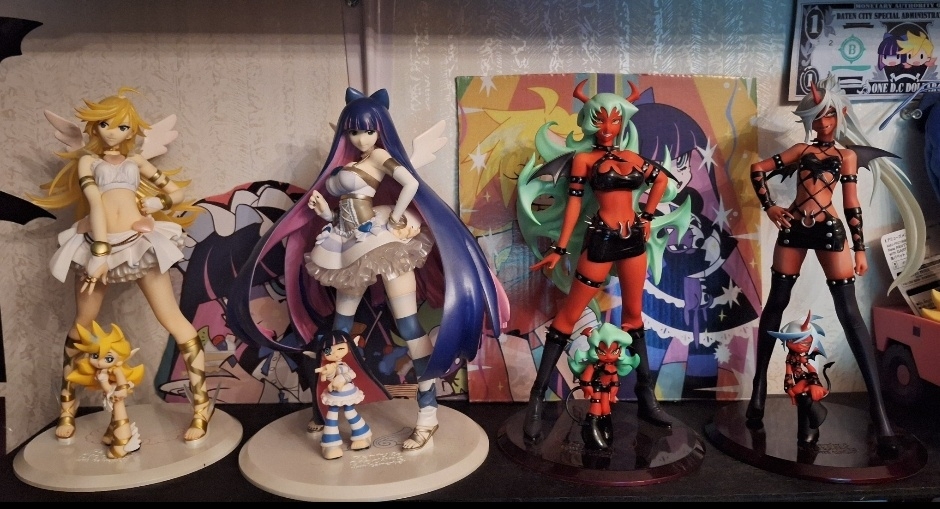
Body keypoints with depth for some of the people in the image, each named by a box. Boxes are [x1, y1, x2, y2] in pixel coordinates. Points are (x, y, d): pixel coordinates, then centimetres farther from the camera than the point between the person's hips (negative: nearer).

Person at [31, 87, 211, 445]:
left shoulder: (136, 160, 18)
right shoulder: (88, 161, 11)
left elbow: (176, 192, 22)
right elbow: (95, 203, -4)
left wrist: (154, 205, 6)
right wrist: (100, 253, -16)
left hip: (140, 243, 0)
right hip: (96, 243, 0)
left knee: (172, 320, -6)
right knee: (82, 324, 12)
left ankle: (201, 405, -1)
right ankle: (67, 406, 30)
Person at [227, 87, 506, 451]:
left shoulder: (381, 157, -4)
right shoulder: (346, 168, 16)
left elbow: (411, 184, -23)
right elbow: (344, 216, 15)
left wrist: (395, 221, -15)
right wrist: (325, 211, -4)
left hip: (384, 245, -8)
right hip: (351, 249, 8)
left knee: (407, 324, -8)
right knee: (338, 327, 13)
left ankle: (428, 411, -4)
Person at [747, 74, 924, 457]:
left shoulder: (847, 155, 13)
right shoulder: (801, 149, 14)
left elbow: (852, 203, 9)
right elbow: (758, 170, 14)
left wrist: (859, 248, 5)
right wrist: (769, 207, 4)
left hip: (829, 230, -2)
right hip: (793, 229, 2)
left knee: (849, 312, -7)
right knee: (776, 303, 3)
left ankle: (877, 405, -9)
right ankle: (759, 386, 14)